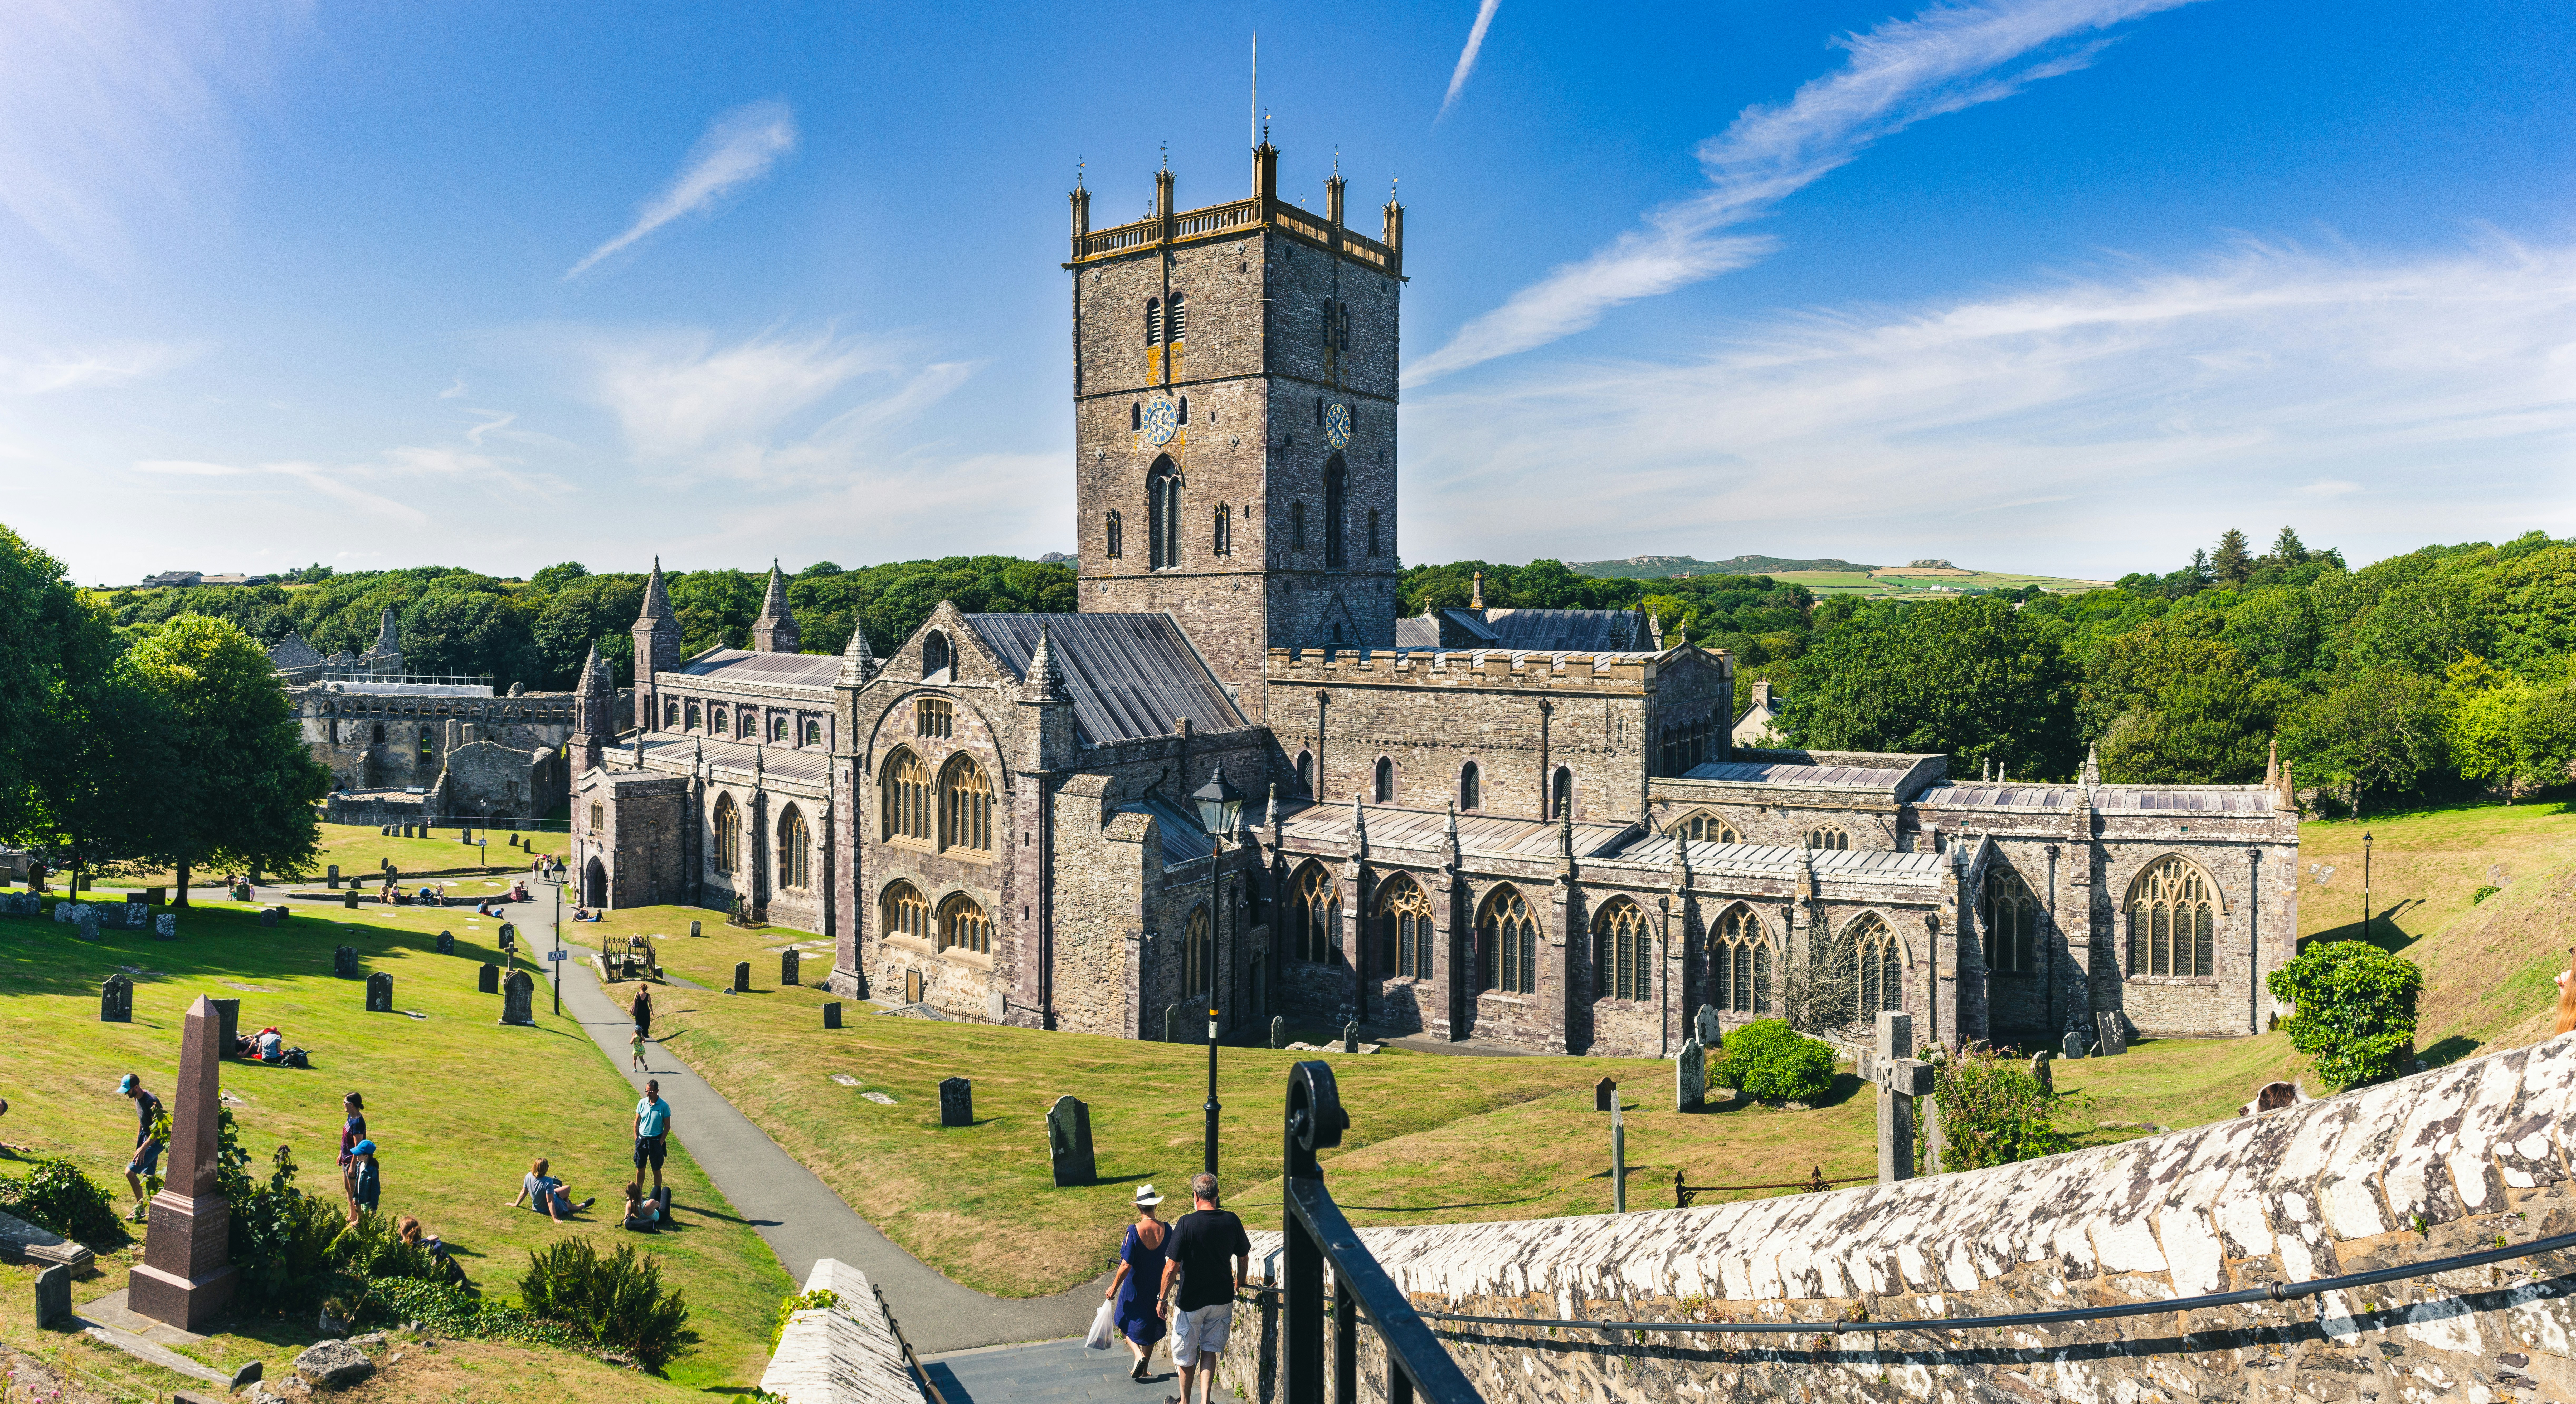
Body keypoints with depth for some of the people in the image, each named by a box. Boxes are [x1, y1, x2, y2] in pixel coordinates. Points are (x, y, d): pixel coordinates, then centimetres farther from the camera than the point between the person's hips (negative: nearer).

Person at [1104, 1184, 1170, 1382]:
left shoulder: (1134, 1231, -23)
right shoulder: (1166, 1229, -12)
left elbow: (1126, 1265, -22)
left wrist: (1114, 1288, -9)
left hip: (1135, 1289, -4)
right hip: (1157, 1289, 4)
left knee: (1126, 1324, 18)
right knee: (1150, 1327, 21)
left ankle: (1139, 1355, -3)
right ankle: (1143, 1370, 27)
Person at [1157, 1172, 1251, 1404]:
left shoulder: (1187, 1223, -20)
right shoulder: (1232, 1221, -8)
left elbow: (1172, 1267, -18)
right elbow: (1244, 1258, 5)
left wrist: (1163, 1298, -5)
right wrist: (1239, 1282, 24)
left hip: (1190, 1300, -3)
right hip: (1222, 1298, 3)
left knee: (1186, 1355, 17)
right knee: (1210, 1350, 18)